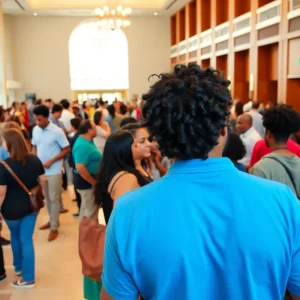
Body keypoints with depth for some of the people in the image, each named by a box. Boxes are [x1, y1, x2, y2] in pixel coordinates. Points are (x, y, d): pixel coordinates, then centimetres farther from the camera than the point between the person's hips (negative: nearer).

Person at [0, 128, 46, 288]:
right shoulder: (35, 159, -8)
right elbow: (43, 181, 3)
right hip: (31, 205, 3)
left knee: (15, 237, 24)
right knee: (26, 239, 13)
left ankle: (18, 267, 42)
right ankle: (28, 277, 22)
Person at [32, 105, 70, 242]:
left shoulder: (57, 131, -16)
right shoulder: (35, 130, 1)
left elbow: (67, 149, -12)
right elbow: (34, 147, 12)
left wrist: (51, 161, -18)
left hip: (53, 171, -5)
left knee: (54, 198, 2)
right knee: (46, 197, 17)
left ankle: (54, 227, 12)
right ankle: (52, 220, 33)